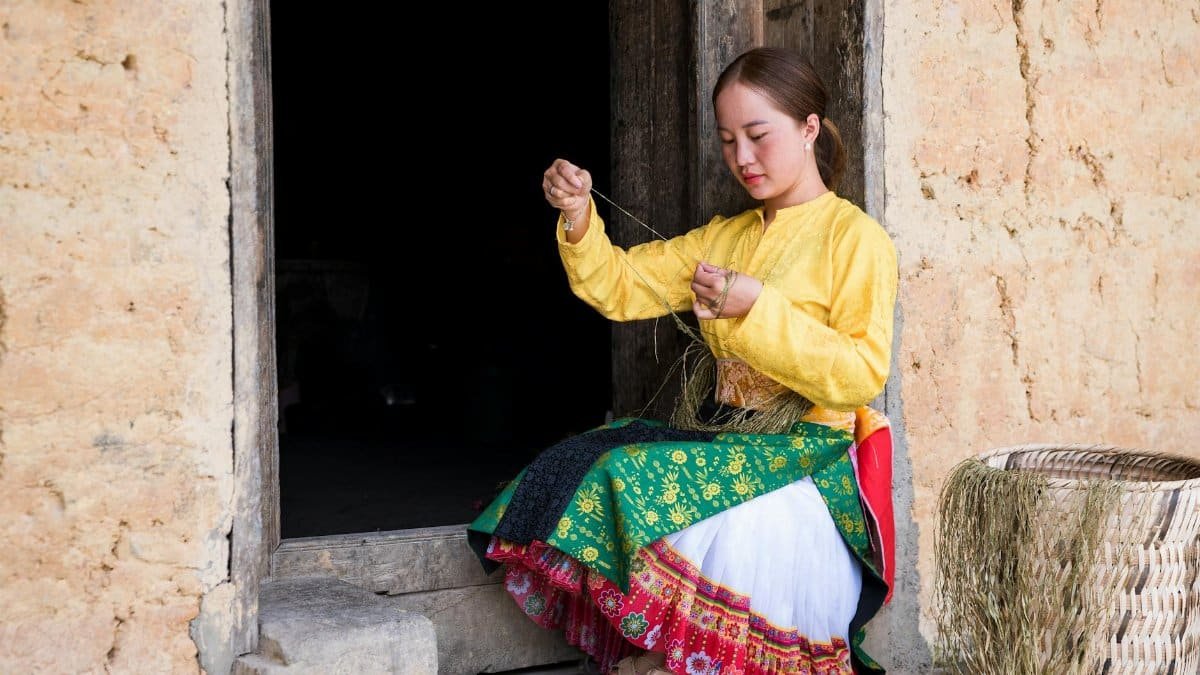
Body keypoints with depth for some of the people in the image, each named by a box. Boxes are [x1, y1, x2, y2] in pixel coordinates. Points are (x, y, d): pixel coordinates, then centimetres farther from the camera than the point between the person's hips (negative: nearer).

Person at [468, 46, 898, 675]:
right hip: (722, 434, 7)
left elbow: (861, 375, -12)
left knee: (637, 482, -28)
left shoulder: (856, 238, -1)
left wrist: (758, 309, -19)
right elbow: (619, 288, 15)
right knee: (587, 471, -17)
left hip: (808, 448, -7)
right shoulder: (724, 236, 20)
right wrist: (580, 222, -4)